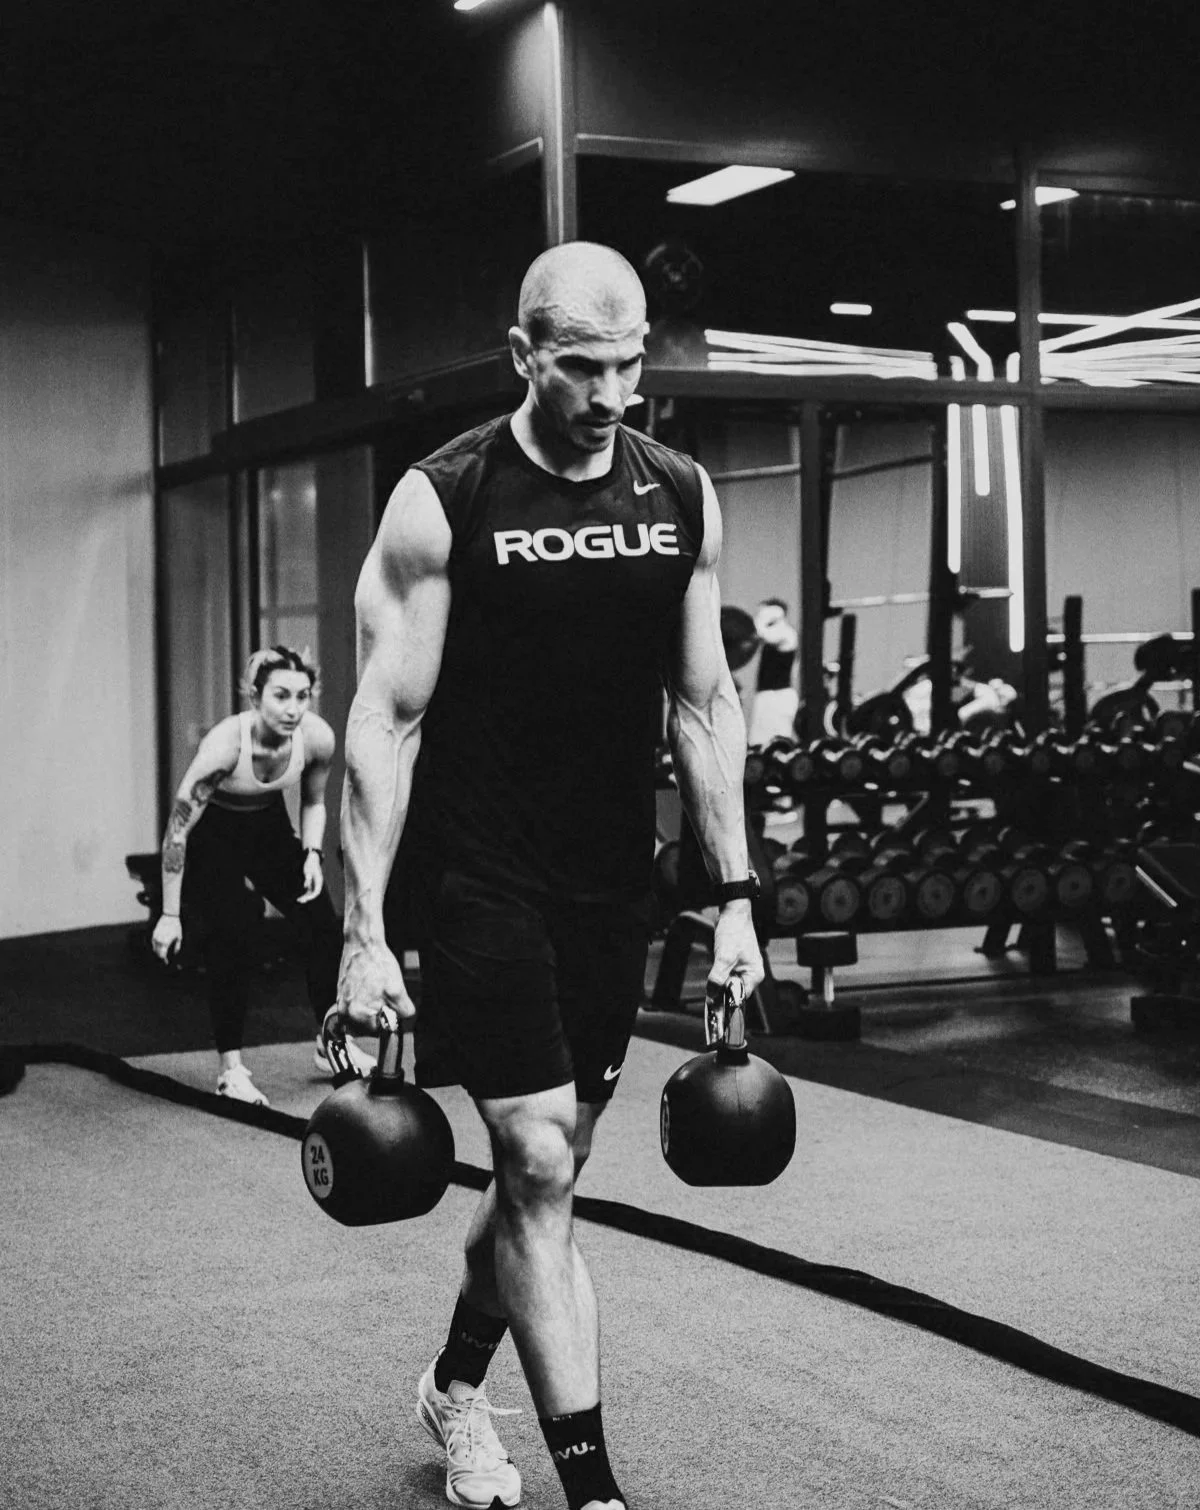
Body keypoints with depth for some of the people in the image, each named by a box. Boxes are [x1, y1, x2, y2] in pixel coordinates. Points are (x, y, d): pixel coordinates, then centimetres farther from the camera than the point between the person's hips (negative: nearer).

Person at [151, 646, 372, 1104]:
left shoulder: (317, 737, -23)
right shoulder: (225, 744, -36)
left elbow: (313, 803, 2)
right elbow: (177, 830, -27)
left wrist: (312, 854, -13)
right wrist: (170, 915, -24)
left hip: (268, 825, 5)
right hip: (212, 831, -5)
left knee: (321, 921, -3)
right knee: (230, 932, -18)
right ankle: (230, 1069, -8)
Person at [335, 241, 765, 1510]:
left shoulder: (683, 498, 2)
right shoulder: (440, 502, -11)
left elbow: (703, 705, 7)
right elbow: (386, 718, -11)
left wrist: (735, 895, 3)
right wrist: (364, 931, -16)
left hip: (614, 881, 5)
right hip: (483, 881, -5)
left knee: (549, 1161, 15)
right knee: (540, 1171, -7)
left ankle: (455, 1388, 38)